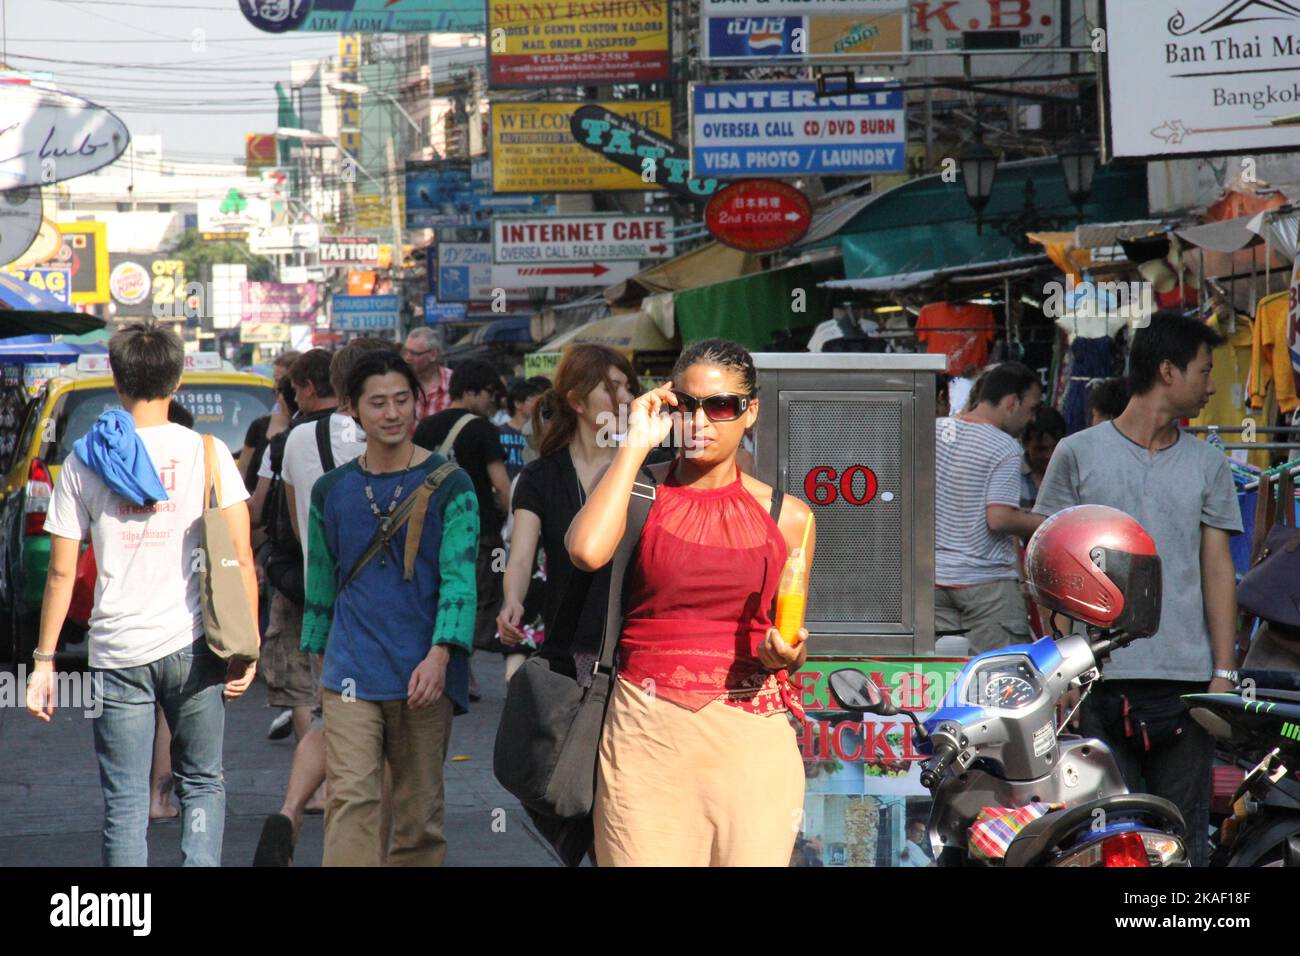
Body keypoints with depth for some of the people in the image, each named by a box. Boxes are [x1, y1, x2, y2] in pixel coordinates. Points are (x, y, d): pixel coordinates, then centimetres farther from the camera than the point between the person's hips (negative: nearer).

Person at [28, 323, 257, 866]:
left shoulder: (84, 461, 2)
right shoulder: (207, 453, 0)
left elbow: (62, 572, 3)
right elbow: (241, 559, -4)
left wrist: (44, 659, 9)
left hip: (116, 650, 0)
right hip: (191, 646, 0)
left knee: (124, 800, 4)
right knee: (202, 783, 13)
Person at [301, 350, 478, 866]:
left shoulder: (450, 485, 1)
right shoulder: (331, 491, 10)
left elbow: (460, 576, -7)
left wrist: (440, 654, -20)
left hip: (424, 674, -1)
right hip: (352, 673, 1)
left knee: (420, 809, 6)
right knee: (350, 798, -12)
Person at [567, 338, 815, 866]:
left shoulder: (787, 516, 7)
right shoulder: (641, 489, 3)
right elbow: (586, 551, -19)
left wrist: (785, 656, -8)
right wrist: (636, 444, -9)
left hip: (750, 739, 1)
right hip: (646, 729, -1)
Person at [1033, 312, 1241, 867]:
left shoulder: (1207, 464, 12)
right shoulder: (1078, 455, 4)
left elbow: (1217, 570, 10)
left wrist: (1224, 672, 1)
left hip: (1187, 678, 2)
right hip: (1102, 676, -2)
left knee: (1183, 834, 4)